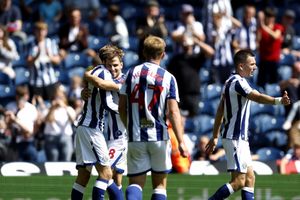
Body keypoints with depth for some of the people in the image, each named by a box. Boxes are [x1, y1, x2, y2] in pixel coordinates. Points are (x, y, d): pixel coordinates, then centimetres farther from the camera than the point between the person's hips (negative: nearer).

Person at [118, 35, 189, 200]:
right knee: (160, 184, 11)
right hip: (159, 137, -1)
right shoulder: (168, 78, -2)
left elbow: (122, 108, 6)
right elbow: (173, 112, -10)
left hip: (136, 137, 1)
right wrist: (181, 142, -12)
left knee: (136, 182, 2)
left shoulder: (132, 73, 3)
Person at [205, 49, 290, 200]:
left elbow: (220, 111, 20)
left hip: (240, 138, 11)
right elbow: (257, 97, -33)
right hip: (235, 137, -11)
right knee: (239, 181, -12)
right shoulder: (237, 82, -16)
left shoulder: (230, 82, 15)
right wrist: (278, 101, -49)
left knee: (249, 177, 10)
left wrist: (215, 136, 24)